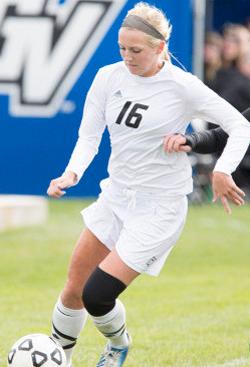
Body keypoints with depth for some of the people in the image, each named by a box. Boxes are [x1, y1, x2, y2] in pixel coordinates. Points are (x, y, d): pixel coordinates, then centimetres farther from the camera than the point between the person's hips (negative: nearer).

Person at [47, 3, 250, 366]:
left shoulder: (181, 86, -16)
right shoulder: (109, 77, -2)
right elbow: (89, 136, 2)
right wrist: (72, 173, -18)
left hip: (160, 205, -5)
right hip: (116, 196, 5)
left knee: (97, 295, -13)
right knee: (73, 292, 6)